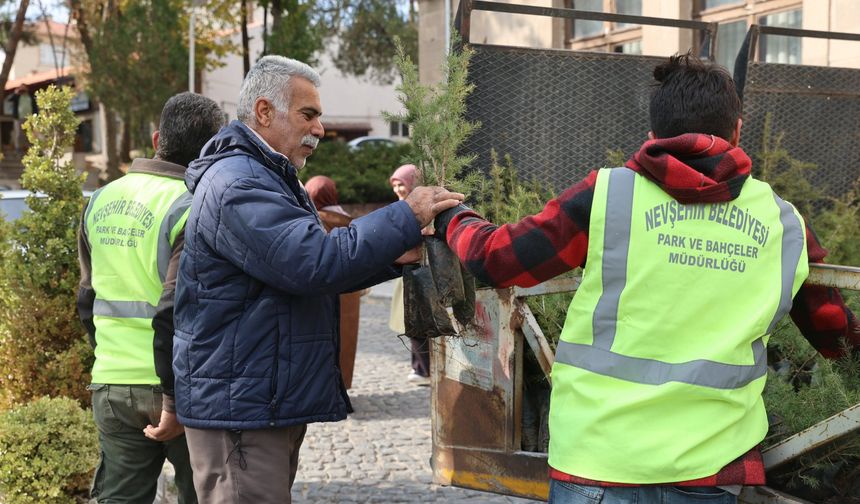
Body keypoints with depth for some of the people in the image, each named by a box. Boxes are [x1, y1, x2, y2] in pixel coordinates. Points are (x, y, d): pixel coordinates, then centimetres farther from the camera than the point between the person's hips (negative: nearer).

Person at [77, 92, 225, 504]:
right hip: (177, 387, -5)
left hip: (110, 387, 6)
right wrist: (175, 400, -17)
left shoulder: (102, 200, 8)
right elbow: (176, 312, -21)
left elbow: (88, 299, 15)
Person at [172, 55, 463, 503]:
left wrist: (392, 257, 6)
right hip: (240, 409, -11)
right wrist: (406, 218, -21)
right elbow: (315, 263, -28)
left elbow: (306, 269, 21)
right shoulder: (237, 186, -18)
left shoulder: (268, 178, 18)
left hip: (272, 402, 11)